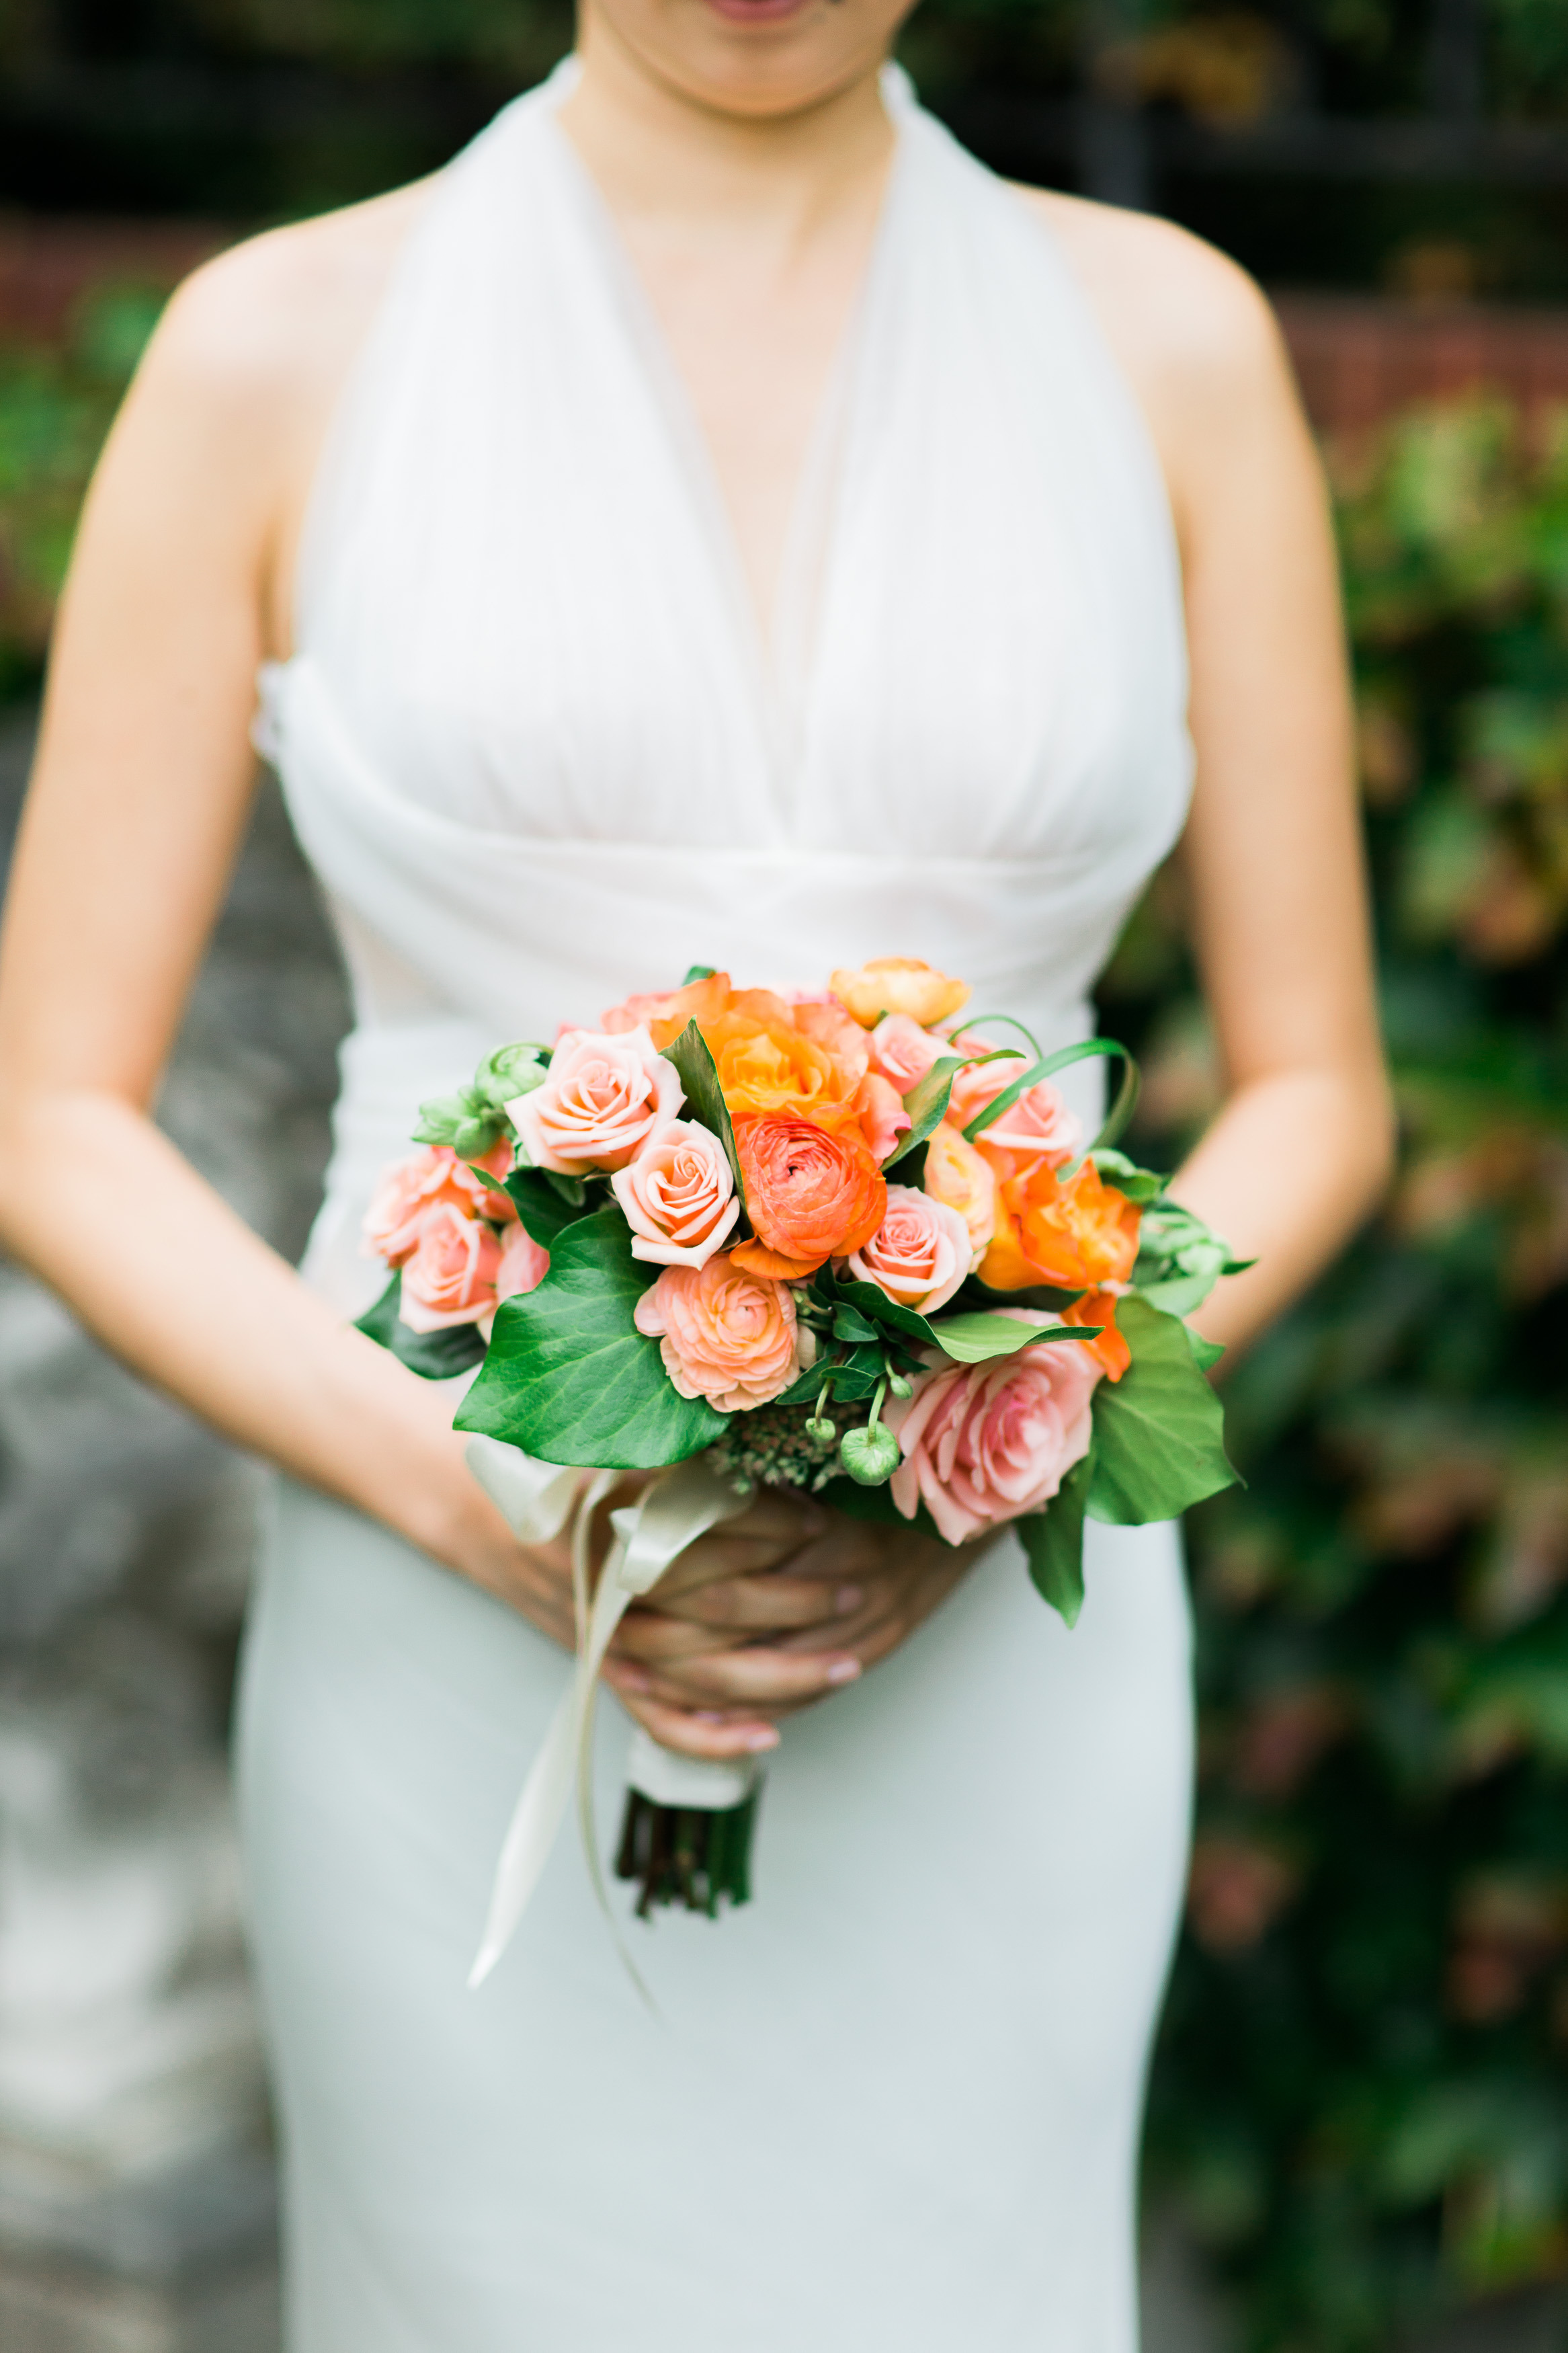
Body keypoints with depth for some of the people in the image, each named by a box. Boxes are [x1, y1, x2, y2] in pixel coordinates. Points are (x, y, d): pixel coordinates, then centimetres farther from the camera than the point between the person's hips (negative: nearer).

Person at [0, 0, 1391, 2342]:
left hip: (984, 1675, 1)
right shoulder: (275, 353, -2)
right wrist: (477, 1502, -17)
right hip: (465, 1682, -1)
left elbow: (1314, 1095, 5)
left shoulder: (1168, 337, 2)